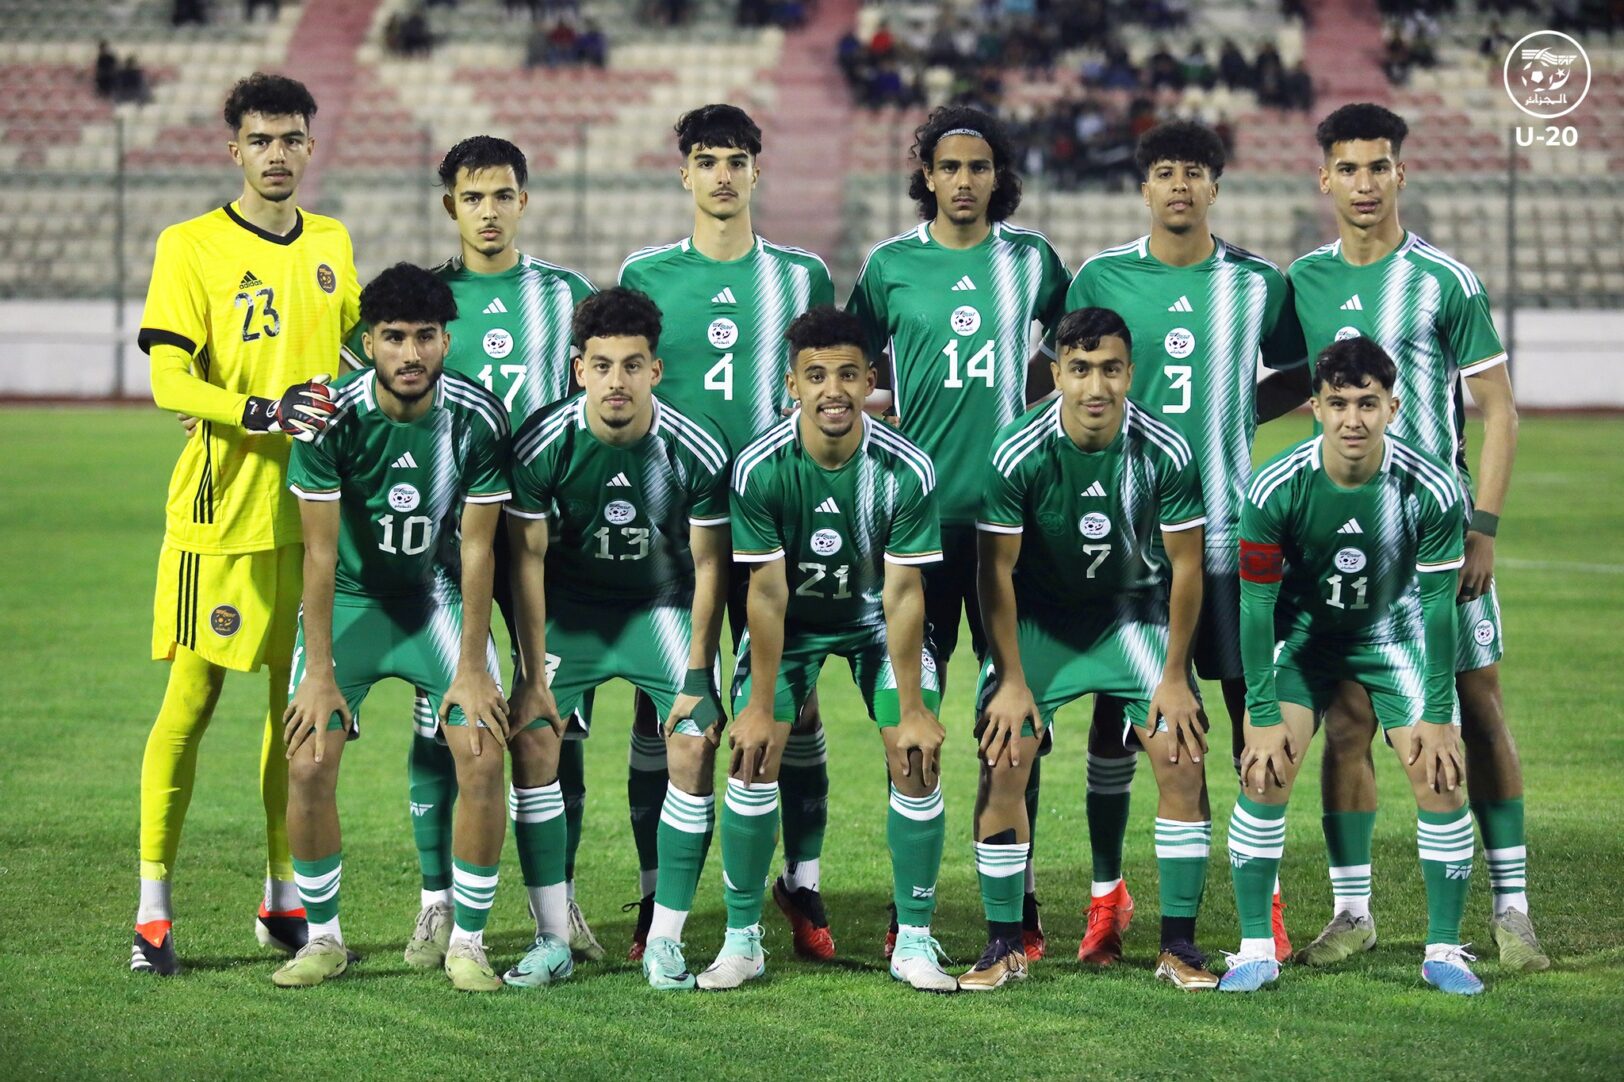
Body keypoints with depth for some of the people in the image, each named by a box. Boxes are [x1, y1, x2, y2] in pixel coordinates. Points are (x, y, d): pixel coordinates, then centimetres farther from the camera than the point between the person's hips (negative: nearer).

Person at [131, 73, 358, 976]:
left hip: (312, 509, 5)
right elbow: (169, 382, -13)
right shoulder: (191, 247, -5)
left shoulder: (332, 245, 12)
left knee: (299, 696, 9)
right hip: (221, 510, -5)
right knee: (191, 699, -5)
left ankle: (284, 900, 19)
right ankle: (153, 911, 0)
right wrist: (265, 414, -25)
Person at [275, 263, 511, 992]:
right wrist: (320, 675, -17)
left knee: (484, 760, -15)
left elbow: (476, 550, -11)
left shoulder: (477, 419, -17)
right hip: (351, 598, 0)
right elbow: (320, 553, -16)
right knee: (308, 763, -14)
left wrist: (471, 668, -13)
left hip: (439, 597, 1)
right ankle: (323, 938, 6)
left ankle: (467, 942, 1)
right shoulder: (333, 418, -20)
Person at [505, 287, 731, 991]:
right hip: (571, 607, 1)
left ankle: (665, 942, -3)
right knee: (531, 741, -13)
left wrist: (697, 678, -11)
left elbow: (709, 565, -9)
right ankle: (554, 941, -2)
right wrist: (534, 675, -10)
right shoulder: (543, 444, -20)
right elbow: (528, 557, -9)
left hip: (663, 608, -1)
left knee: (694, 746, -16)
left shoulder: (696, 451, -21)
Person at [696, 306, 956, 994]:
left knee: (917, 763, -11)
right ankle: (742, 940, 4)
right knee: (752, 758, -11)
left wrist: (913, 710, -19)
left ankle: (914, 943, 2)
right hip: (791, 620, 0)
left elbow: (903, 593, -21)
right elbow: (767, 592, -20)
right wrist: (760, 706, -17)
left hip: (878, 618, 0)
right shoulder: (759, 468, -27)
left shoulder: (907, 470, -27)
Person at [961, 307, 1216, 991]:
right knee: (1002, 762, -13)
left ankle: (1179, 945, -1)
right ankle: (1004, 946, 0)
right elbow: (996, 570, -13)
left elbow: (1185, 565, -9)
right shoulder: (1018, 454, -22)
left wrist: (1174, 677, -9)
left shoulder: (1165, 453, -19)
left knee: (1183, 759, -12)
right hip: (1038, 615, -1)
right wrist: (1012, 680, -13)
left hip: (1134, 611, 1)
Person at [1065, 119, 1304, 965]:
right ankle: (1107, 892, 14)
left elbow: (1300, 375, 16)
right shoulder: (1100, 280, 2)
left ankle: (1265, 898, 8)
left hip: (1228, 522, 0)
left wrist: (1239, 412, 1)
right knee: (1114, 701, 3)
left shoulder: (1257, 283, 4)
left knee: (1250, 701, 0)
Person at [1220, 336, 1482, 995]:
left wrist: (1436, 717, -14)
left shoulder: (1432, 489, -24)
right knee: (1264, 777, -12)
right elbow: (1256, 603, -17)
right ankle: (1256, 949, 1)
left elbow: (1437, 605, -15)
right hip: (1302, 632, 0)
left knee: (1441, 780, -10)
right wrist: (1263, 717, -17)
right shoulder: (1276, 489, -25)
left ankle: (1444, 951, 5)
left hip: (1394, 633, 0)